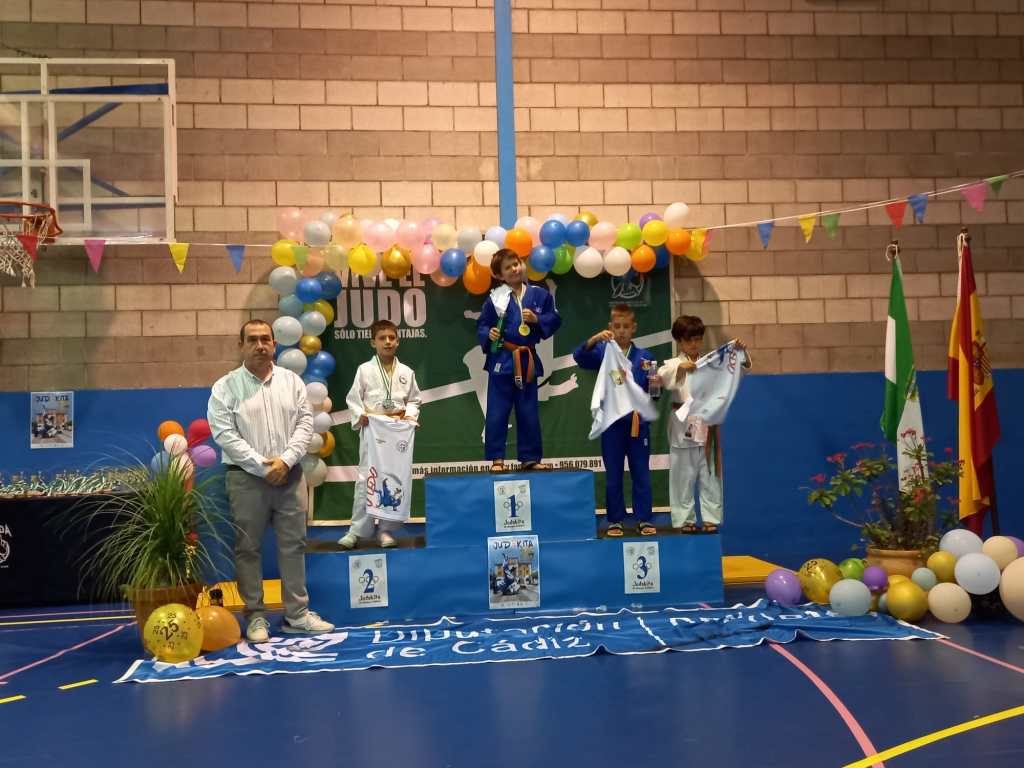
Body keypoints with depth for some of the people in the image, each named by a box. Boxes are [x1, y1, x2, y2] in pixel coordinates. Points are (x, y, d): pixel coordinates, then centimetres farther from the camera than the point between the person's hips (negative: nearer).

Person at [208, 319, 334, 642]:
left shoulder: (292, 381, 7)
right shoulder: (225, 387, -2)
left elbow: (304, 424, 3)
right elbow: (225, 435, -10)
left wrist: (285, 460, -11)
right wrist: (262, 466, -15)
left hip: (289, 475, 3)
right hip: (246, 477, -3)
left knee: (293, 544, 7)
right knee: (247, 548, 3)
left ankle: (297, 613, 17)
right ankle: (255, 616, 14)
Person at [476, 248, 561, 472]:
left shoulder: (539, 294, 3)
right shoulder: (495, 298, -3)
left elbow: (555, 319, 7)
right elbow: (482, 326, 3)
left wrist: (537, 319, -9)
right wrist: (488, 335, -17)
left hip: (527, 360, 2)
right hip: (501, 360, -2)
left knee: (528, 413, 11)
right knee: (497, 413, -1)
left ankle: (530, 458, 20)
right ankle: (496, 459, 9)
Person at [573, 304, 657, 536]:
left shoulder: (645, 357, 4)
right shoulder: (603, 352, 2)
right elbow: (579, 356, -15)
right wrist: (594, 339, -30)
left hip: (638, 422, 1)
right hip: (611, 422, -1)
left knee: (641, 473, 7)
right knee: (613, 476, 8)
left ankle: (644, 520, 15)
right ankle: (615, 521, 17)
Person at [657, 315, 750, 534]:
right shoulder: (673, 364, 1)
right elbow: (663, 377, -19)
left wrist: (741, 351, -10)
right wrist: (680, 368, -36)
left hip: (707, 427, 3)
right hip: (683, 427, -3)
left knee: (710, 475, 7)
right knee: (683, 476, 4)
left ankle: (711, 518, 14)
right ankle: (684, 519, 12)